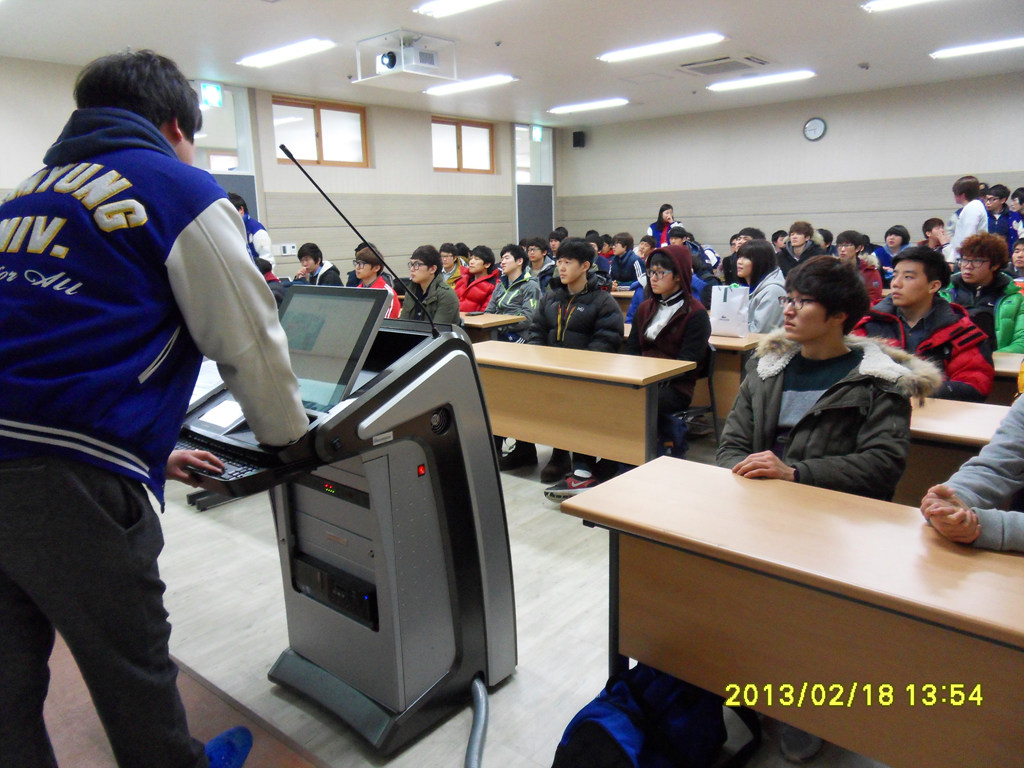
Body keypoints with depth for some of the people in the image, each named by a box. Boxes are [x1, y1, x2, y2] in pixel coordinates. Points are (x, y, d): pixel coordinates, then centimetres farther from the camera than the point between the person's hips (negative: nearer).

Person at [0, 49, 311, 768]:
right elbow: (249, 341, -2)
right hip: (69, 480, -7)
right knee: (133, 666, 14)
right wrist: (290, 439, 16)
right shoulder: (180, 190, -1)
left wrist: (151, 451, 30)